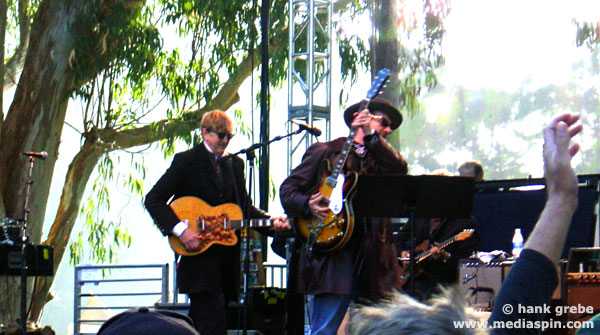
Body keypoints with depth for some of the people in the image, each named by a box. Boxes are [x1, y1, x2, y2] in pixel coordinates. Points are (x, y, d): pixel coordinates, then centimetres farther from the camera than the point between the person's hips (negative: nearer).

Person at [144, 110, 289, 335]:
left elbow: (245, 207, 14)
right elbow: (153, 200, -8)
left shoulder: (235, 164, 15)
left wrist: (271, 221, -4)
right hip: (199, 258, -6)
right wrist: (180, 229, -20)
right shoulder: (186, 161, -3)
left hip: (228, 261, 6)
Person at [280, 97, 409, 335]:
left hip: (373, 259, 5)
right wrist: (308, 206, -14)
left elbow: (400, 169, -4)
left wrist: (372, 137, -11)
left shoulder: (380, 157, 19)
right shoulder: (325, 152, 10)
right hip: (334, 255, -4)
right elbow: (288, 189, 6)